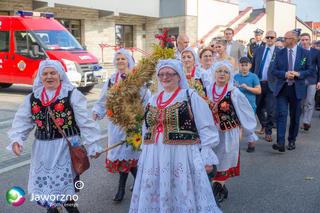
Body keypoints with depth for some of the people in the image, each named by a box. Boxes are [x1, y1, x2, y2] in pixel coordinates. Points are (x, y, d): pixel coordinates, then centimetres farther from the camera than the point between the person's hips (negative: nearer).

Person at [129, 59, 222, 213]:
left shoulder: (191, 97, -3)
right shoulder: (153, 100, 13)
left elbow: (206, 129, -5)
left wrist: (207, 158, -9)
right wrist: (145, 153, 19)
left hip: (182, 156, -5)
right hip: (154, 158, 5)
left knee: (184, 198, 4)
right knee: (154, 198, 14)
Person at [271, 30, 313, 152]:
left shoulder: (304, 53, 1)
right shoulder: (280, 53, 3)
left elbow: (310, 70, 2)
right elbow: (274, 70, 2)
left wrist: (298, 74, -16)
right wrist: (285, 74, -16)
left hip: (297, 89, 0)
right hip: (282, 88, 0)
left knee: (295, 116, 10)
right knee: (281, 115, -10)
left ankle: (292, 141, 25)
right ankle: (280, 143, -13)